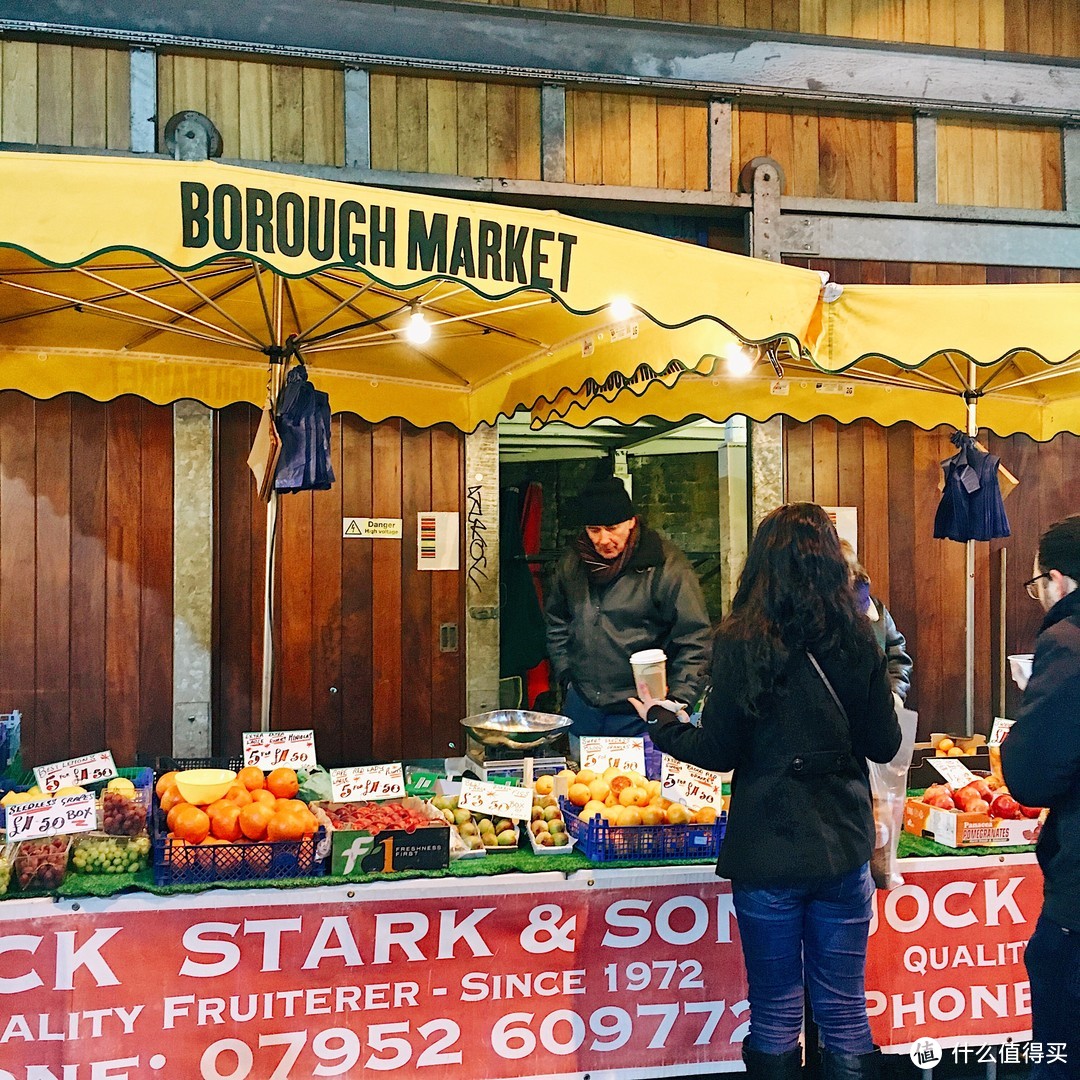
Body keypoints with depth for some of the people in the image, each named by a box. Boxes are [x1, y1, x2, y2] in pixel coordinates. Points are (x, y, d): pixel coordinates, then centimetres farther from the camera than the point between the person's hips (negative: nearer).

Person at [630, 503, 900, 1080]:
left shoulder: (740, 643, -13)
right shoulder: (858, 640, -3)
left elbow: (718, 751, -9)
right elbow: (884, 745, 3)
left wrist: (658, 719, 8)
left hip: (767, 851, -3)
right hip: (845, 844, 3)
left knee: (775, 1010, 12)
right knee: (845, 1008, 14)